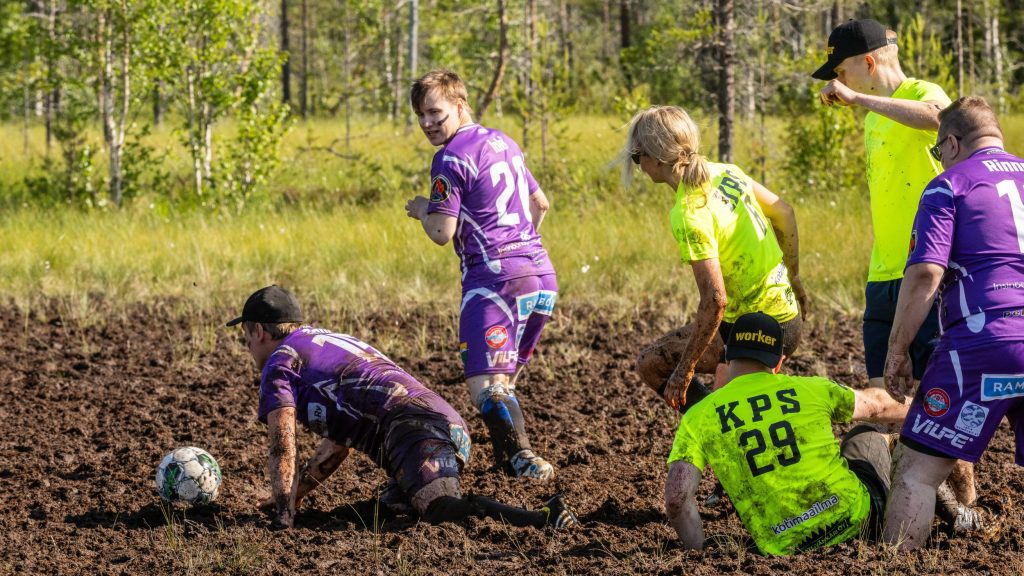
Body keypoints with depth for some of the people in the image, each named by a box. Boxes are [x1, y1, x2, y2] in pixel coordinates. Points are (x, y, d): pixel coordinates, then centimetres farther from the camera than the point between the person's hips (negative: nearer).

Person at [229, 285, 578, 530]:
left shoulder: (281, 361, 12)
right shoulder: (332, 342, 39)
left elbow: (283, 448, 0)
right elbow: (336, 445, 41)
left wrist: (284, 512, 5)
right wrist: (295, 494, 42)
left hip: (414, 428, -9)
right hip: (452, 424, 9)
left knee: (442, 510, -26)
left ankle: (543, 518, -50)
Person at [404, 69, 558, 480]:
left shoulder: (450, 159, -6)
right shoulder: (503, 143, 19)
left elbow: (442, 233, -9)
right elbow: (540, 204, 30)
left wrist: (421, 211, 11)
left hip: (495, 277, -9)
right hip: (542, 275, 9)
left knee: (485, 387, -16)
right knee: (503, 380, 17)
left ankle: (521, 456, -33)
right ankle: (509, 459, 16)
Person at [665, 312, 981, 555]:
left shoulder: (697, 419, -1)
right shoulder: (810, 390, 2)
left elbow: (677, 498, -12)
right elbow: (875, 406, 22)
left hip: (784, 548, 0)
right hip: (857, 515, 0)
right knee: (868, 437, 33)